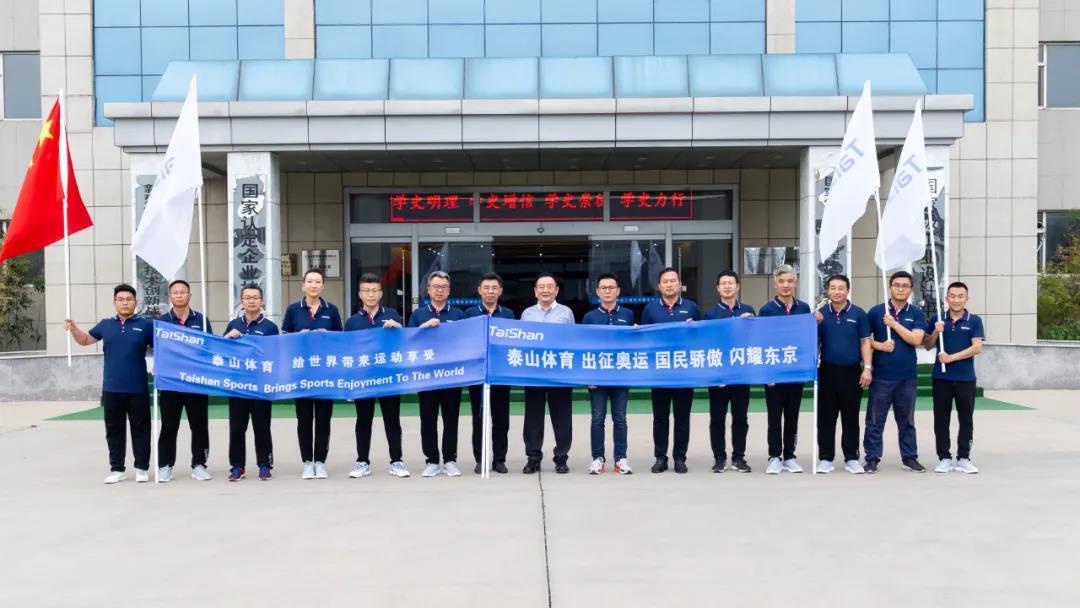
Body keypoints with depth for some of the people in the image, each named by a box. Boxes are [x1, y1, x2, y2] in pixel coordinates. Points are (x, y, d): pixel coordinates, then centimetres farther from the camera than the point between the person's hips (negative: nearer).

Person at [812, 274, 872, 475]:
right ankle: (826, 458, 12)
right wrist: (816, 323, -13)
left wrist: (868, 368, -7)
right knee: (825, 418, 5)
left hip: (851, 372, -1)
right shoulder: (819, 313, 4)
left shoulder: (858, 313, 1)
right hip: (827, 371, 1)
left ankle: (852, 458, 15)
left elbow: (865, 343, 2)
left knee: (851, 418, 6)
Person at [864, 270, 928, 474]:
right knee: (875, 420, 2)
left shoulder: (917, 314, 4)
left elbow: (916, 340, -10)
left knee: (907, 420, 11)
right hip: (881, 375, -1)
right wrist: (879, 345, -14)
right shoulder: (876, 311, 1)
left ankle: (909, 457, 21)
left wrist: (894, 323, -14)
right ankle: (872, 458, 10)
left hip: (907, 377, 1)